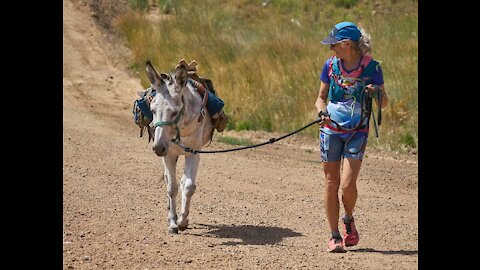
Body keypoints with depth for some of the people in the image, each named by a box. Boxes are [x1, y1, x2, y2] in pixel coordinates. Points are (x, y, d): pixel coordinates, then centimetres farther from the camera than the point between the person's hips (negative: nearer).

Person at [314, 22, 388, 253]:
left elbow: (383, 104, -2)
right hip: (331, 130, 2)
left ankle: (348, 220, 20)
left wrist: (376, 93, -25)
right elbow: (321, 97, 9)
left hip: (357, 132, -2)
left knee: (348, 184, -12)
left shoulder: (371, 67, -8)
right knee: (331, 183, 2)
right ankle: (334, 236, 12)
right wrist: (322, 112, -12)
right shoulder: (331, 65, -1)